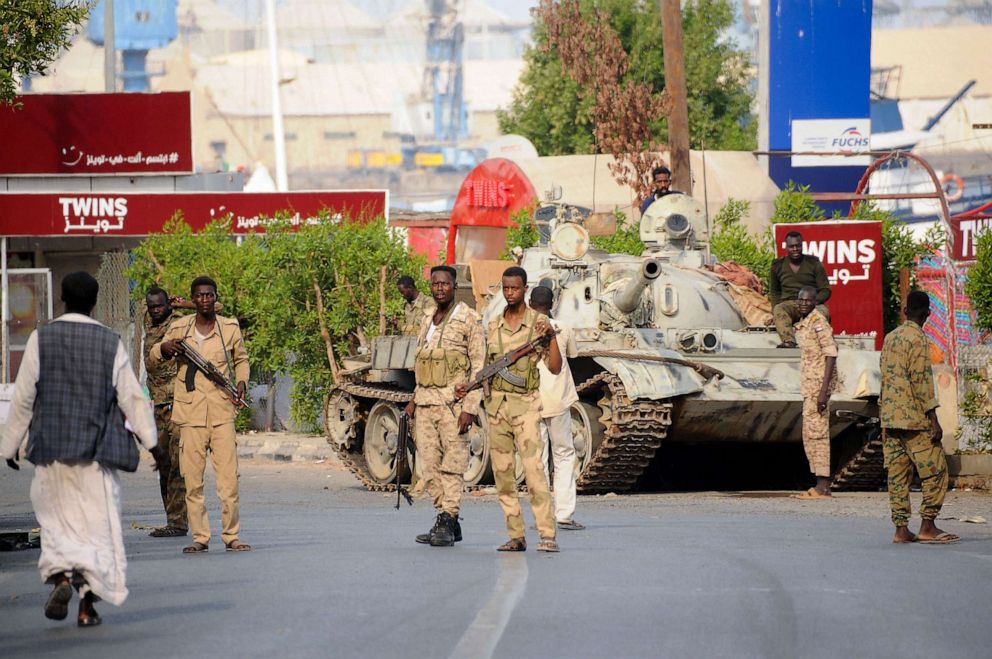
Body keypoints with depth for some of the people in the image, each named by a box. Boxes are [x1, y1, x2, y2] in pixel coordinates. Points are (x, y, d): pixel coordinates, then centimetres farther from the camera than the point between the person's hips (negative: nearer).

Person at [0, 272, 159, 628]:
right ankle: (88, 604, -1)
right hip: (96, 449, 0)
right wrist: (150, 440, 7)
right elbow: (132, 397, -1)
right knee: (97, 523, 5)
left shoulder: (41, 338, -2)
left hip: (51, 450, 0)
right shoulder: (110, 342, -2)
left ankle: (60, 578, -12)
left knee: (55, 518, 13)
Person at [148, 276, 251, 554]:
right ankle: (200, 537, 6)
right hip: (190, 413, 1)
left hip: (222, 412, -1)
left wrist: (241, 381, 2)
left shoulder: (230, 328, 6)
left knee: (229, 476, -6)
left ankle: (232, 536, 2)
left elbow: (241, 358, 22)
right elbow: (152, 361, 18)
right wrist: (162, 349, -5)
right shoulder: (178, 329, 6)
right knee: (192, 479, 0)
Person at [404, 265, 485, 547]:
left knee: (452, 465, -8)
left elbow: (479, 366, -7)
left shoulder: (469, 320, -3)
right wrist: (414, 399, 17)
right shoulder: (427, 323, 18)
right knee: (430, 466, 4)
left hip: (453, 402, -7)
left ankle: (447, 523, -9)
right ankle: (446, 520, 11)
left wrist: (470, 407, -15)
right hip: (425, 403, 7)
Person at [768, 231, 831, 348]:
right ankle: (788, 341, -57)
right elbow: (774, 292, 22)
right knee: (778, 310, -36)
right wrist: (775, 311, 4)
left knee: (822, 312, -36)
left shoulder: (813, 263, 9)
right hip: (788, 304, 0)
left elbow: (825, 290, 8)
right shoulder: (777, 266, 13)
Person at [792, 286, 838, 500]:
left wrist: (823, 389, -24)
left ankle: (823, 487, -9)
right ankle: (821, 485, 16)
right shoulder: (803, 324, 16)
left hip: (818, 385, -10)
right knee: (810, 435, 12)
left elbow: (831, 354, -19)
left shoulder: (818, 322, -13)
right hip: (809, 386, 10)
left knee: (817, 433, -10)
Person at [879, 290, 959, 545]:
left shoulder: (890, 338, 13)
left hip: (890, 418, 8)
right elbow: (921, 380, -16)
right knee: (935, 471, -2)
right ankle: (927, 526, -5)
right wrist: (933, 419, -15)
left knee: (897, 474, 6)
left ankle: (901, 529, 4)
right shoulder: (917, 339, -10)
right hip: (914, 419, -8)